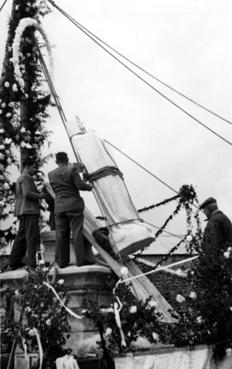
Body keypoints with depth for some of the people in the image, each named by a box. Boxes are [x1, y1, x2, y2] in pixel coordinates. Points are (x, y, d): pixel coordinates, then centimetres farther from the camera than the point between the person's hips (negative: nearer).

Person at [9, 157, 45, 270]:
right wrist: (39, 196, -8)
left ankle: (14, 262, 11)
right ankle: (32, 262, -12)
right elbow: (27, 193, -21)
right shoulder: (26, 177, -8)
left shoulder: (20, 178, 25)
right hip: (29, 211, -10)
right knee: (32, 237, -10)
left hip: (22, 211, 10)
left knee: (21, 237, 10)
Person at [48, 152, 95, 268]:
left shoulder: (51, 174, 8)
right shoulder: (72, 169, -6)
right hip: (73, 204, -4)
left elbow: (55, 189, 15)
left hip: (59, 206, 4)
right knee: (77, 232, -1)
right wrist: (89, 186, 8)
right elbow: (80, 185, -11)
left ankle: (62, 261, 9)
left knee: (61, 234, 6)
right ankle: (82, 259, -1)